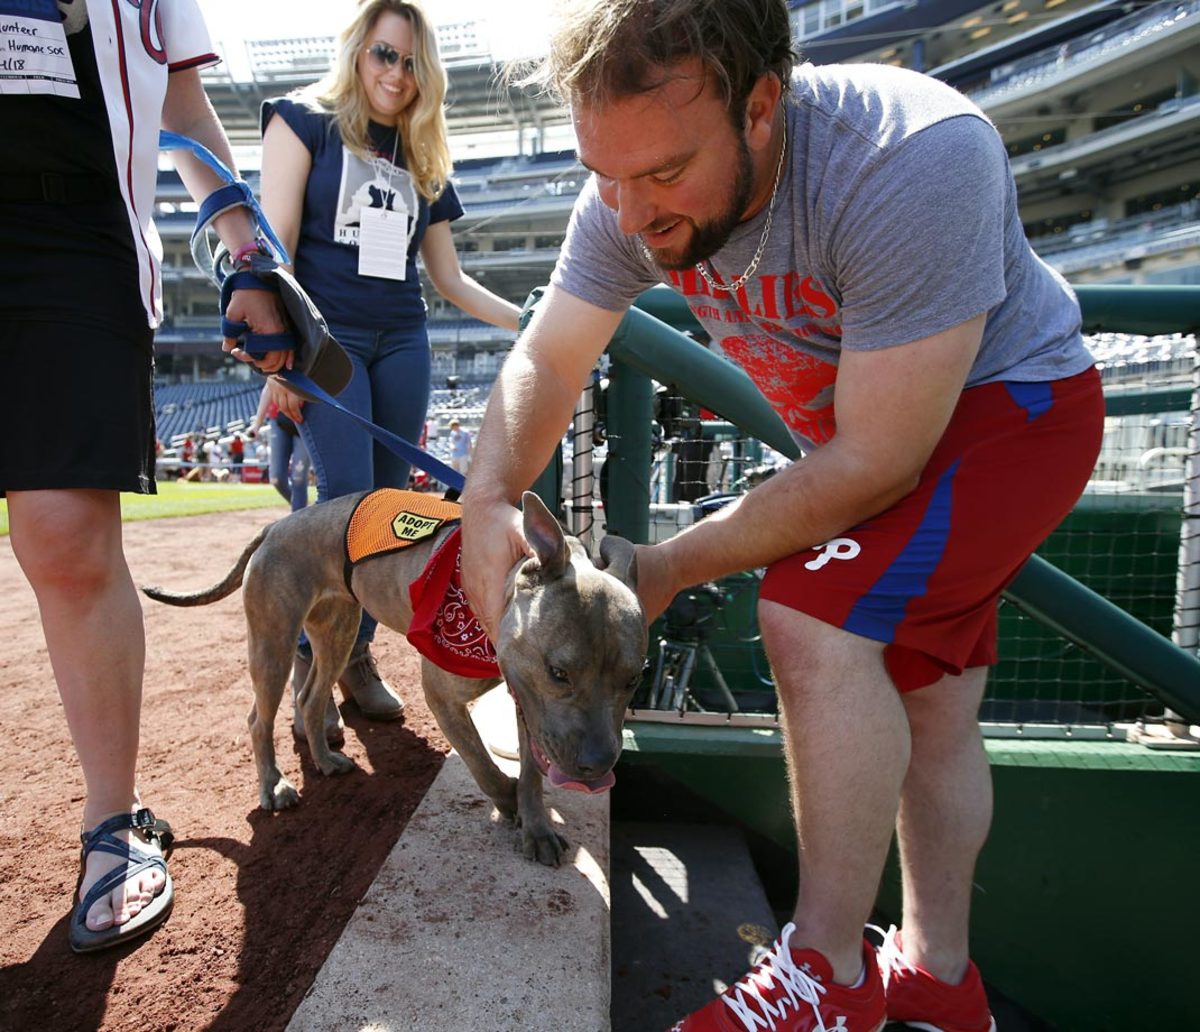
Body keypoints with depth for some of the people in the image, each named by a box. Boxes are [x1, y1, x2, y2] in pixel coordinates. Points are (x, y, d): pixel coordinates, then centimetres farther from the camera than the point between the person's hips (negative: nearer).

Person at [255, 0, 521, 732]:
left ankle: (358, 656, 14)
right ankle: (311, 665, 1)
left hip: (402, 342, 5)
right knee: (347, 498, -15)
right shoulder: (304, 120, 5)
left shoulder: (422, 158, 18)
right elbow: (276, 243, -5)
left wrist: (529, 321, 7)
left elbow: (450, 278, 16)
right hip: (327, 337, -5)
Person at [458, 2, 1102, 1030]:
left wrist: (669, 566, -29)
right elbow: (545, 362, -12)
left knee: (813, 621, -28)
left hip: (1008, 401, -6)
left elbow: (875, 464, -35)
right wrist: (488, 499, -30)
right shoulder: (629, 197, -17)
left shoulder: (914, 161, -36)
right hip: (862, 420, 7)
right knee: (925, 704, 12)